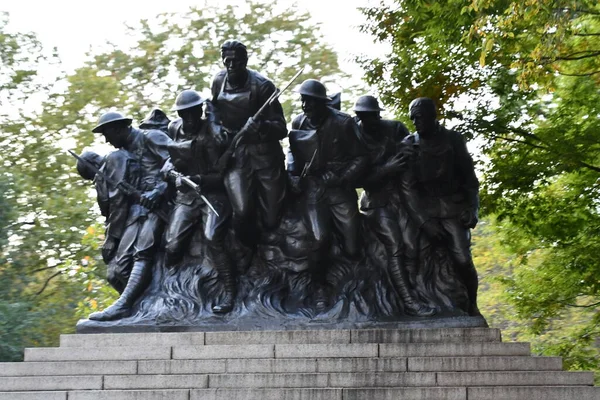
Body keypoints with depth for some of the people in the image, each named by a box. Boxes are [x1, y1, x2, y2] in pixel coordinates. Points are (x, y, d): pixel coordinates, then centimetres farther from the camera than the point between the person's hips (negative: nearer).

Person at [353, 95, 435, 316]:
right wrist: (386, 170, -19)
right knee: (395, 247, -16)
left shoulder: (395, 129, 6)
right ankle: (409, 302, -19)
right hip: (378, 200, -4)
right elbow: (356, 179, -9)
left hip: (404, 195, 5)